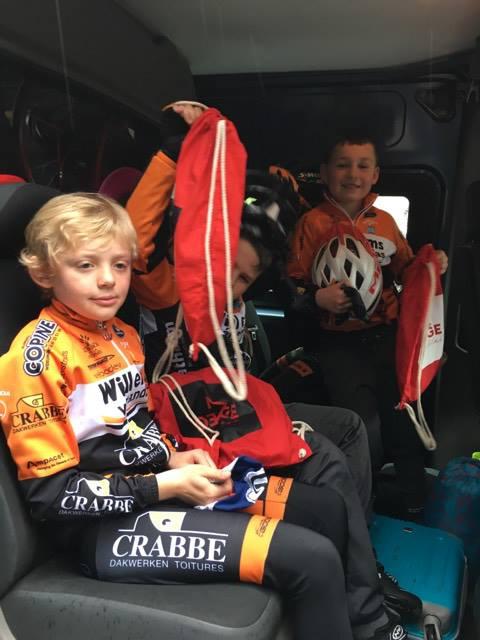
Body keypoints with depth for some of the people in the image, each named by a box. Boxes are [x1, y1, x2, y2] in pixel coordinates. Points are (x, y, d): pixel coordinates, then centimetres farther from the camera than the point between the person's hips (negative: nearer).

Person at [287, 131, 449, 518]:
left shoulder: (385, 222, 10)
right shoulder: (313, 223, -3)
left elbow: (404, 270, 20)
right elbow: (292, 283, -2)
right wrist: (317, 297, -21)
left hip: (387, 335, 4)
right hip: (338, 342, -4)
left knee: (403, 425, 10)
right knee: (364, 433, -10)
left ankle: (416, 510, 34)